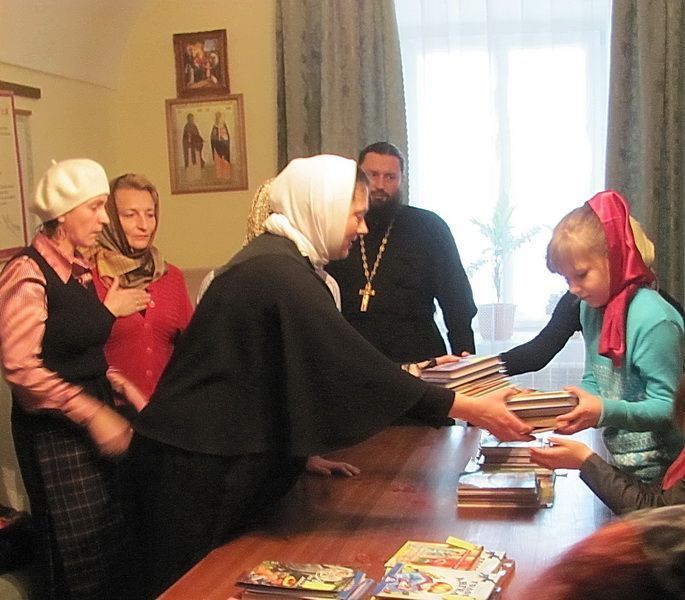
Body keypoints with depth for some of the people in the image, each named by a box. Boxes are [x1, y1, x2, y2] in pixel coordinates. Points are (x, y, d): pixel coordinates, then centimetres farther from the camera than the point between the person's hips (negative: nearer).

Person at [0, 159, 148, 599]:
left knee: (116, 545, 13)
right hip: (54, 434, -8)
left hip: (94, 423, 8)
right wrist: (93, 414, -23)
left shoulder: (80, 271, 10)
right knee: (80, 563, 4)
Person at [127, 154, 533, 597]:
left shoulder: (276, 259, 9)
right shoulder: (280, 274, -22)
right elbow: (357, 365, -25)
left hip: (224, 451, 9)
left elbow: (302, 368, 16)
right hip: (198, 462, -9)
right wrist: (470, 409, -22)